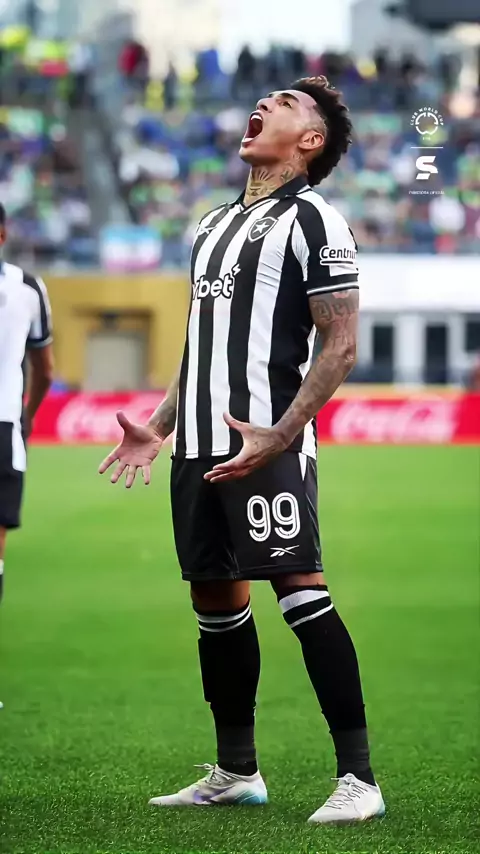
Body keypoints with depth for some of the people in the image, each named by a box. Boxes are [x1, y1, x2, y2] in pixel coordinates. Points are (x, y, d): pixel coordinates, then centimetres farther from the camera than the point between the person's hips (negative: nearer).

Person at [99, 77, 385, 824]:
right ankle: (236, 773, 21)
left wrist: (276, 435, -20)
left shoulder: (312, 219, -4)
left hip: (266, 446, -8)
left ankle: (358, 778, -14)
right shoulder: (215, 224, 21)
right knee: (215, 597, 11)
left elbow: (340, 346, -11)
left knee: (300, 590, -14)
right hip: (200, 445, 9)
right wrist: (160, 427, 19)